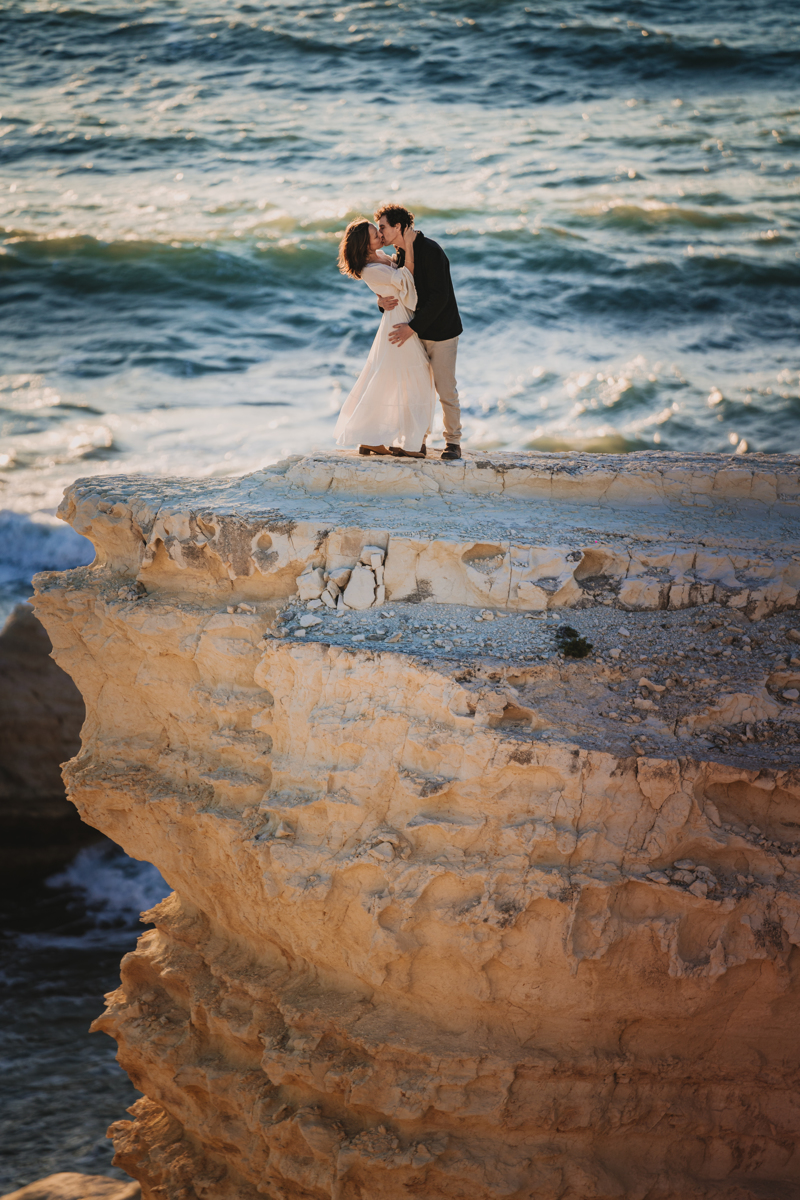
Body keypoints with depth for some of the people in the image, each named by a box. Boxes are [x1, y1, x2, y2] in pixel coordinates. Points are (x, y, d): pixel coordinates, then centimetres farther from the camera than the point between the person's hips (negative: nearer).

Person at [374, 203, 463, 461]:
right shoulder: (400, 255, 6)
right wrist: (381, 301, -16)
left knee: (446, 389, -3)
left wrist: (412, 327, -25)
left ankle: (453, 442, 8)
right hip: (418, 332, 7)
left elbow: (439, 297, -24)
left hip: (441, 332, -7)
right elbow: (392, 288, 9)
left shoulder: (430, 251, -19)